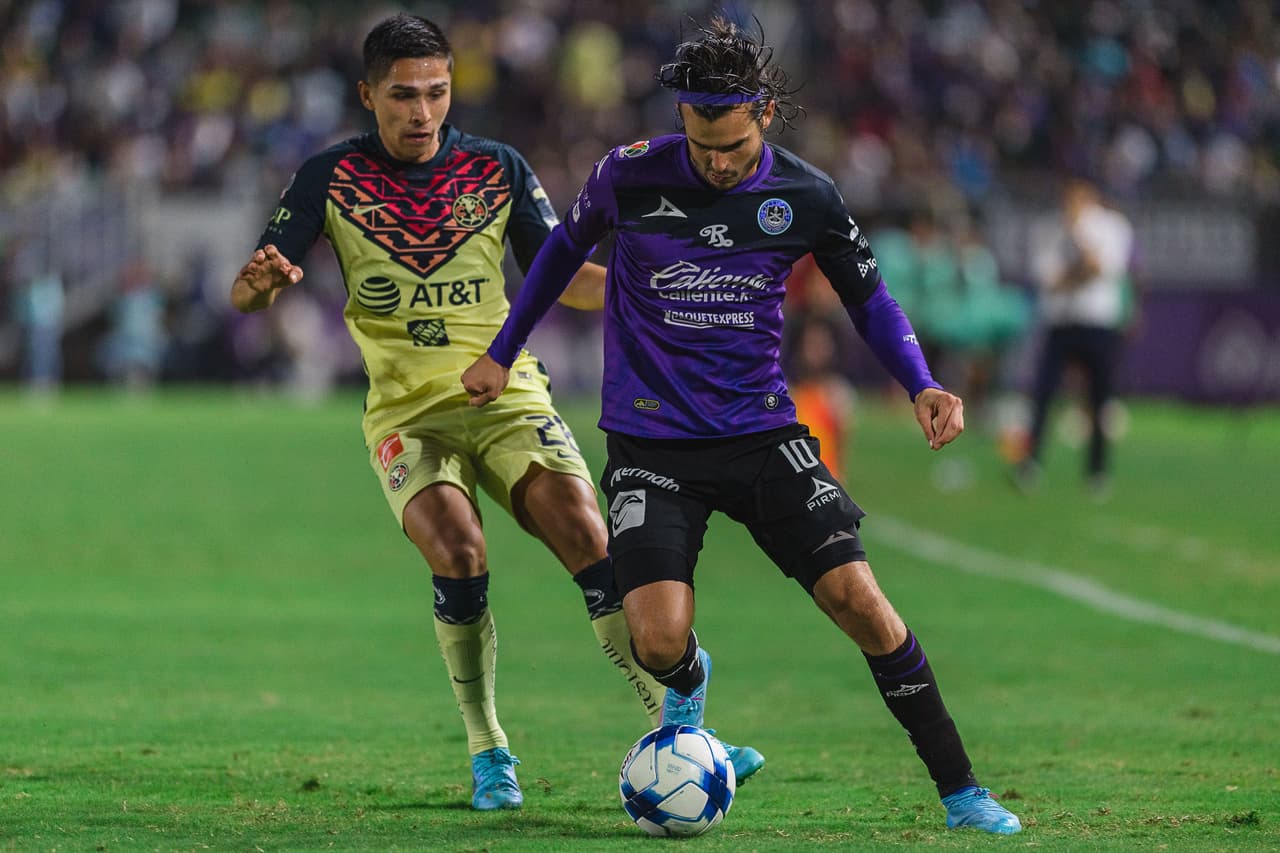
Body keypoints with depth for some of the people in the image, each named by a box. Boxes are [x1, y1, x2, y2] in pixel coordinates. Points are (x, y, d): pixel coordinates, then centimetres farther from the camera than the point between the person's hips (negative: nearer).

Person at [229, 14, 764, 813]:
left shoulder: (496, 168, 3)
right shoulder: (332, 178, -1)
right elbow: (249, 292, -3)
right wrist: (261, 283, -28)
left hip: (506, 394, 1)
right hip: (407, 411, -1)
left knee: (587, 538, -19)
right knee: (458, 549, -26)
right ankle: (488, 752, -8)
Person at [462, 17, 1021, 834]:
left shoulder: (806, 197, -6)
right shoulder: (631, 175, -8)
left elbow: (869, 296, 10)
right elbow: (567, 245, 13)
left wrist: (922, 384, -6)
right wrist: (502, 355, 19)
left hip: (762, 435, 1)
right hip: (652, 448, -1)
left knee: (857, 597, -15)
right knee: (659, 639, -17)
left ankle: (960, 790, -3)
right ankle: (689, 682, 24)